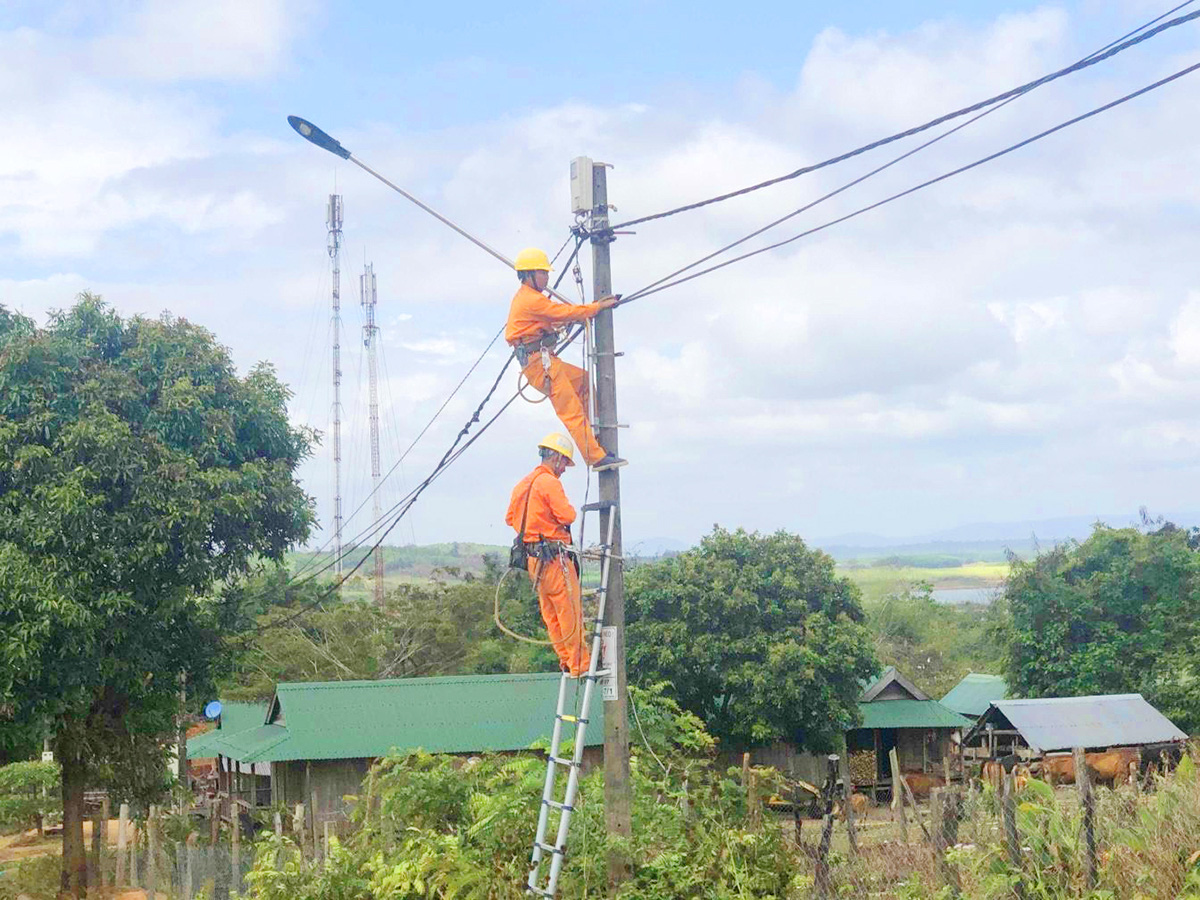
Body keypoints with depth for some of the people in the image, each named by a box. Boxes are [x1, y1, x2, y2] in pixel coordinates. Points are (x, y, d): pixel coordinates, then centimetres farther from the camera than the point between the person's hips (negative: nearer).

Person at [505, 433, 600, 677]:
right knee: (570, 611, -5)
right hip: (553, 555, -9)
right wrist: (570, 509, 2)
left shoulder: (523, 483, 15)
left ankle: (567, 660, 16)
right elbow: (567, 515, -19)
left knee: (551, 612, 12)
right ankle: (579, 664, -3)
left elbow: (510, 517, 22)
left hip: (534, 556, 10)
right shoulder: (549, 482, -13)